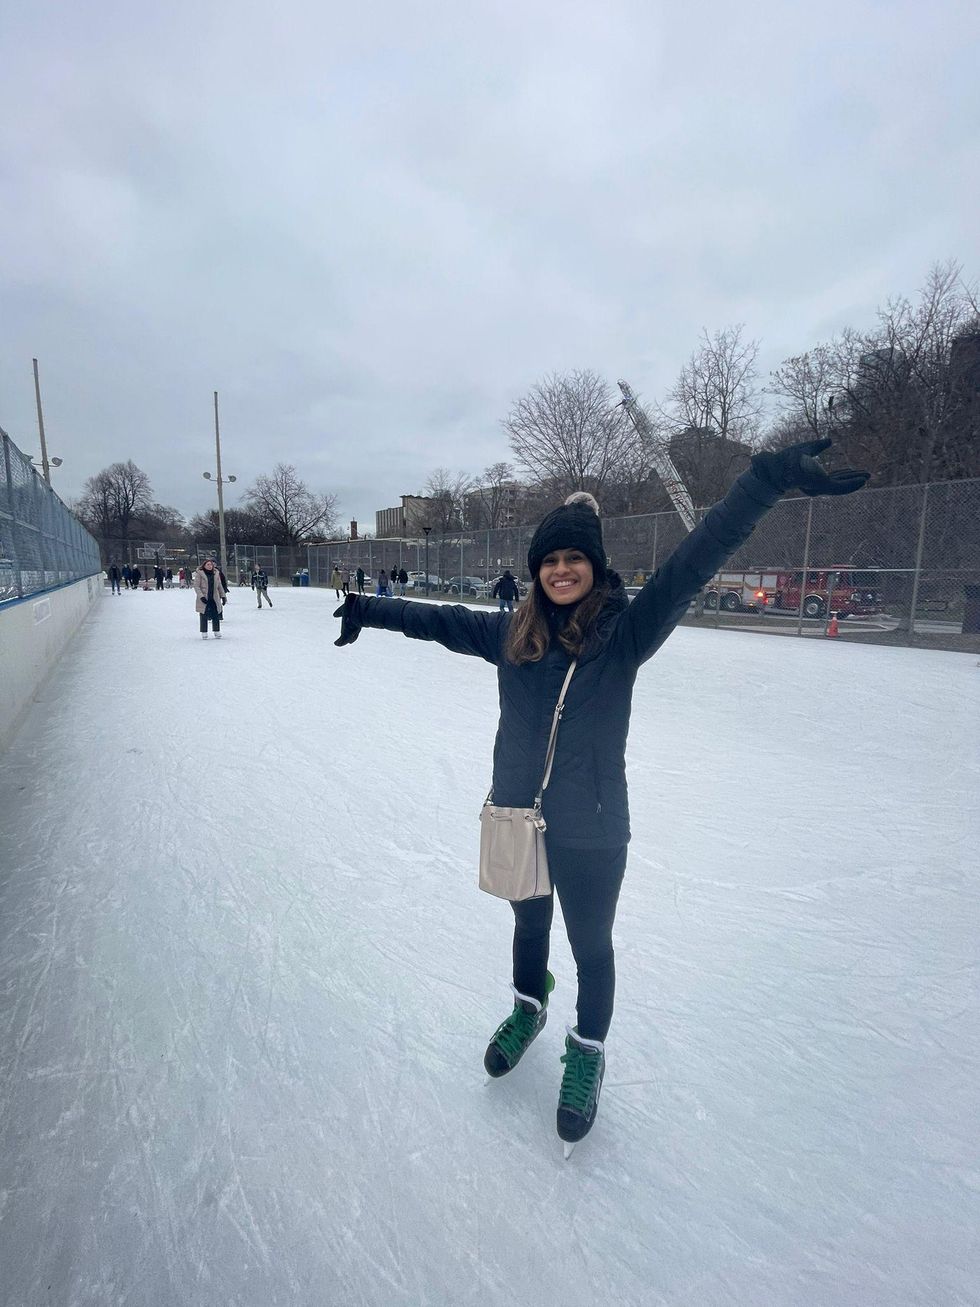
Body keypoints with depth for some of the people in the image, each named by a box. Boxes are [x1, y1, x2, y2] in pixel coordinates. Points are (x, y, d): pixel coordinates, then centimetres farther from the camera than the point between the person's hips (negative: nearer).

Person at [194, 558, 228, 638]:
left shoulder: (216, 573, 8)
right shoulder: (199, 573, -5)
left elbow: (219, 586, 15)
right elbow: (196, 586, -7)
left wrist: (223, 596, 11)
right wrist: (201, 596, -17)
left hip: (215, 599, 3)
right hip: (204, 600, -3)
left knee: (216, 616, 5)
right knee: (204, 617, 3)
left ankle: (217, 632, 17)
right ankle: (204, 633, 13)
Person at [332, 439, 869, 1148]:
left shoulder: (626, 630, -15)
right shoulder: (512, 632, -3)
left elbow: (697, 560, -24)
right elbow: (440, 619, 8)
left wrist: (771, 476, -34)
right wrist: (369, 609, 12)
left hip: (591, 831, -3)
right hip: (518, 817, 4)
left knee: (591, 946, 19)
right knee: (529, 925, 28)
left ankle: (588, 1052, 48)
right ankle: (529, 1009, 58)